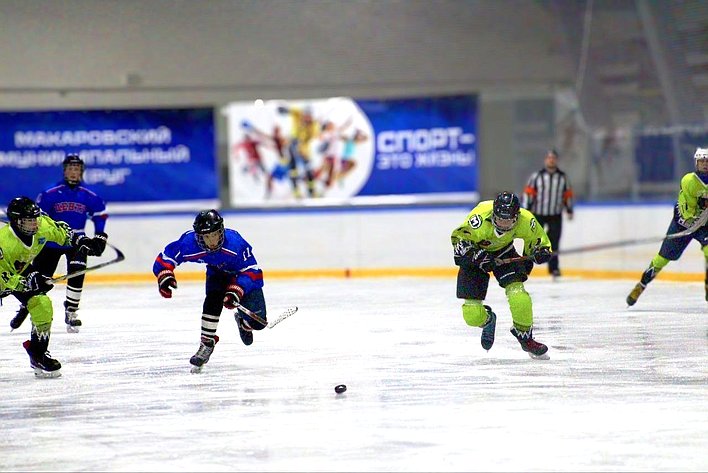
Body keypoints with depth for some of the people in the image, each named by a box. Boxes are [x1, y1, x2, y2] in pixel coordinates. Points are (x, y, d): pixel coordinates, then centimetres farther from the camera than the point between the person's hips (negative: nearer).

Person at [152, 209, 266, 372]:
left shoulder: (235, 243, -39)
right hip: (218, 273, 2)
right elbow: (165, 257, -21)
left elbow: (250, 271, -33)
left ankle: (243, 322, 30)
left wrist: (235, 292, -45)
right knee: (213, 300, -30)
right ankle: (207, 343, -14)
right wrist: (164, 276, -39)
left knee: (257, 321, -9)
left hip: (243, 275, -1)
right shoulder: (189, 243, -32)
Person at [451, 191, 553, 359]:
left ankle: (526, 337, -4)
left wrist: (541, 251, -30)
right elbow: (459, 239, -23)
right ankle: (487, 320, 31)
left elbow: (538, 240, -8)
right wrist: (479, 257, -33)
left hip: (504, 252, 2)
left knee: (517, 292, -24)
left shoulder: (525, 220, -27)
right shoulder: (480, 218, -37)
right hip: (475, 253, -2)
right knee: (472, 316, -7)